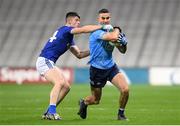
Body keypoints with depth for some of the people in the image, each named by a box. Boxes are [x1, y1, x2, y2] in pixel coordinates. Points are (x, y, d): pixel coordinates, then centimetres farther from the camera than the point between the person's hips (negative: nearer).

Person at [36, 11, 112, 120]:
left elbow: (79, 54, 21)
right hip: (44, 61, -10)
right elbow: (84, 29, -23)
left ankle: (49, 113, 8)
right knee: (60, 82, -27)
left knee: (66, 86, 7)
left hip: (50, 63, 10)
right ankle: (52, 112, -32)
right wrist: (102, 27, -21)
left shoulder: (69, 38, 20)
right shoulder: (65, 29, -9)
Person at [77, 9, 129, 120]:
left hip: (111, 67, 5)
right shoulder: (97, 32, -20)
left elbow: (122, 51, 12)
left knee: (125, 89, -17)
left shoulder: (111, 31, 3)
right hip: (97, 70, -5)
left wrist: (123, 43, -10)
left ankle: (121, 114, 7)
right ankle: (84, 103, 45)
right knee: (96, 100, 9)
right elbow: (113, 37, -39)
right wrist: (117, 30, -17)